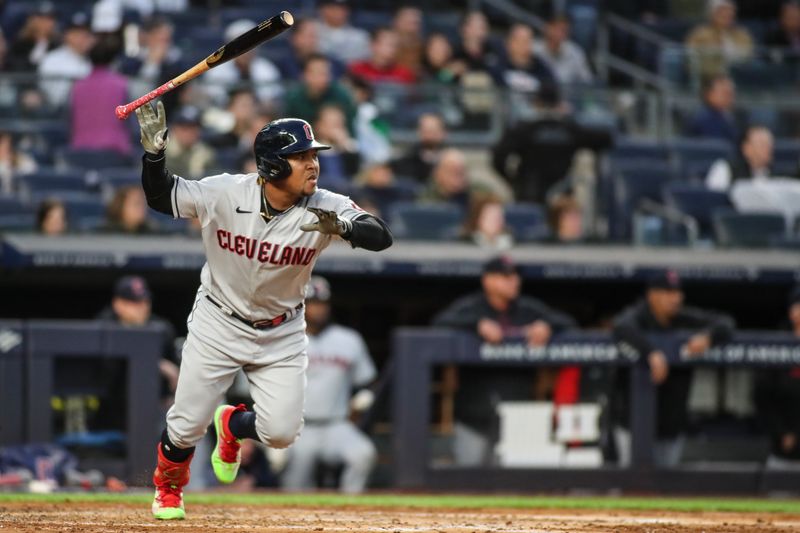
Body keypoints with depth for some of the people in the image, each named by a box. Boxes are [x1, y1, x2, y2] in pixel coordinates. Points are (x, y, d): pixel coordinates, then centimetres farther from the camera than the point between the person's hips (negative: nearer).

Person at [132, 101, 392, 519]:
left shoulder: (324, 209, -20)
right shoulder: (224, 194, -20)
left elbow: (382, 237, -30)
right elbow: (161, 198, -8)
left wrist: (343, 227, -50)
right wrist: (154, 152, -26)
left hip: (281, 334, 1)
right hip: (218, 325, -1)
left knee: (281, 432, -6)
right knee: (187, 425, 2)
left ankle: (232, 425, 31)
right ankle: (168, 486, 37)